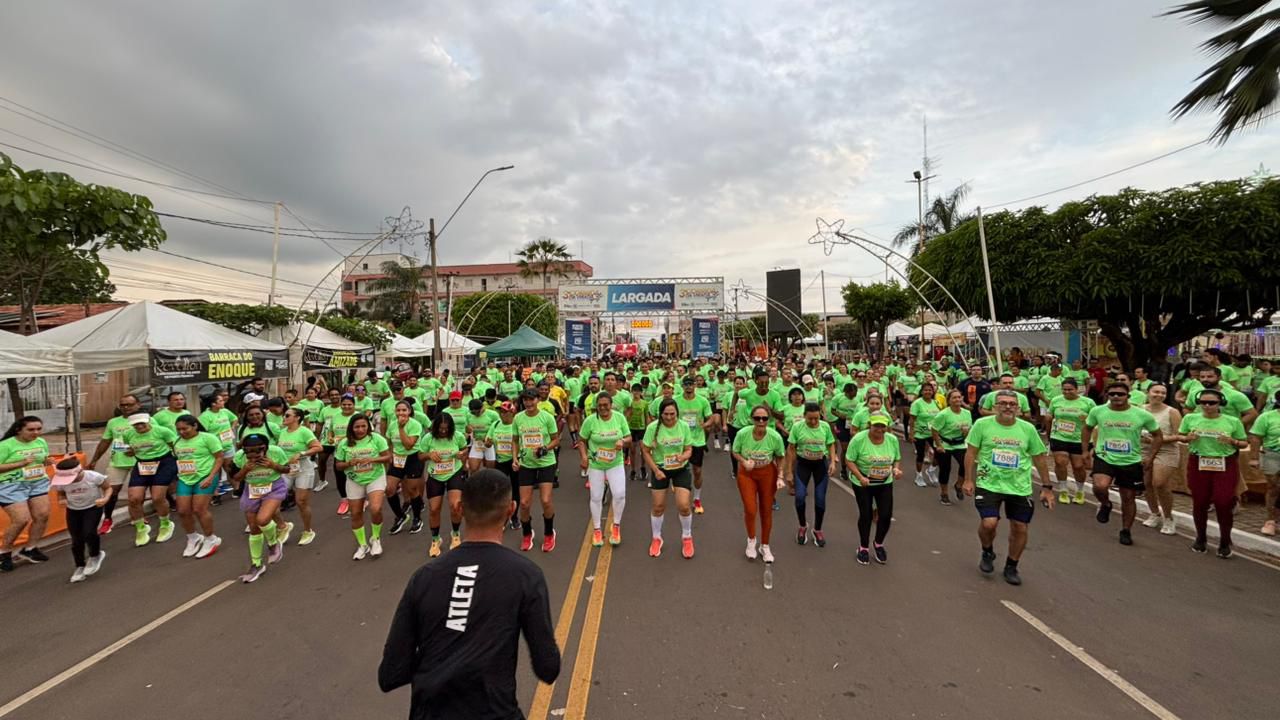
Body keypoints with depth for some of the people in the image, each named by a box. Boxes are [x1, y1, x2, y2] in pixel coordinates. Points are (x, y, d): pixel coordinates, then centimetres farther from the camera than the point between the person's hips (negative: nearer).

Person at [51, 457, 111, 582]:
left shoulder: (93, 477, -26)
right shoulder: (60, 483, -18)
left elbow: (108, 487, -11)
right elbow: (61, 493, 3)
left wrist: (105, 498, -30)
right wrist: (63, 500, -19)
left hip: (93, 507, -3)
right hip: (73, 510, 4)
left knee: (89, 533, -20)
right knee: (76, 540, 4)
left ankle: (95, 555, 11)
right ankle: (80, 566, 25)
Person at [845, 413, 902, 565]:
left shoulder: (892, 440, -7)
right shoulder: (859, 439, -21)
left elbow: (897, 459, 7)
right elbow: (849, 461, -16)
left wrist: (897, 469, -15)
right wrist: (860, 477, -27)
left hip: (885, 484, 3)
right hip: (863, 484, -3)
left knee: (886, 515, 1)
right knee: (865, 515, 4)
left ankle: (879, 545, 29)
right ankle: (863, 548, 27)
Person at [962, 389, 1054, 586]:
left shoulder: (1028, 429, 0)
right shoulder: (982, 424, -7)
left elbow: (1040, 458, 9)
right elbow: (971, 453, -2)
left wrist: (1046, 487, 8)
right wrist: (968, 480, -7)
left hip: (1020, 488, 3)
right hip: (989, 484, -3)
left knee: (1020, 528, 7)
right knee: (988, 523, -14)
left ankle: (1011, 567, 30)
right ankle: (988, 553, 19)